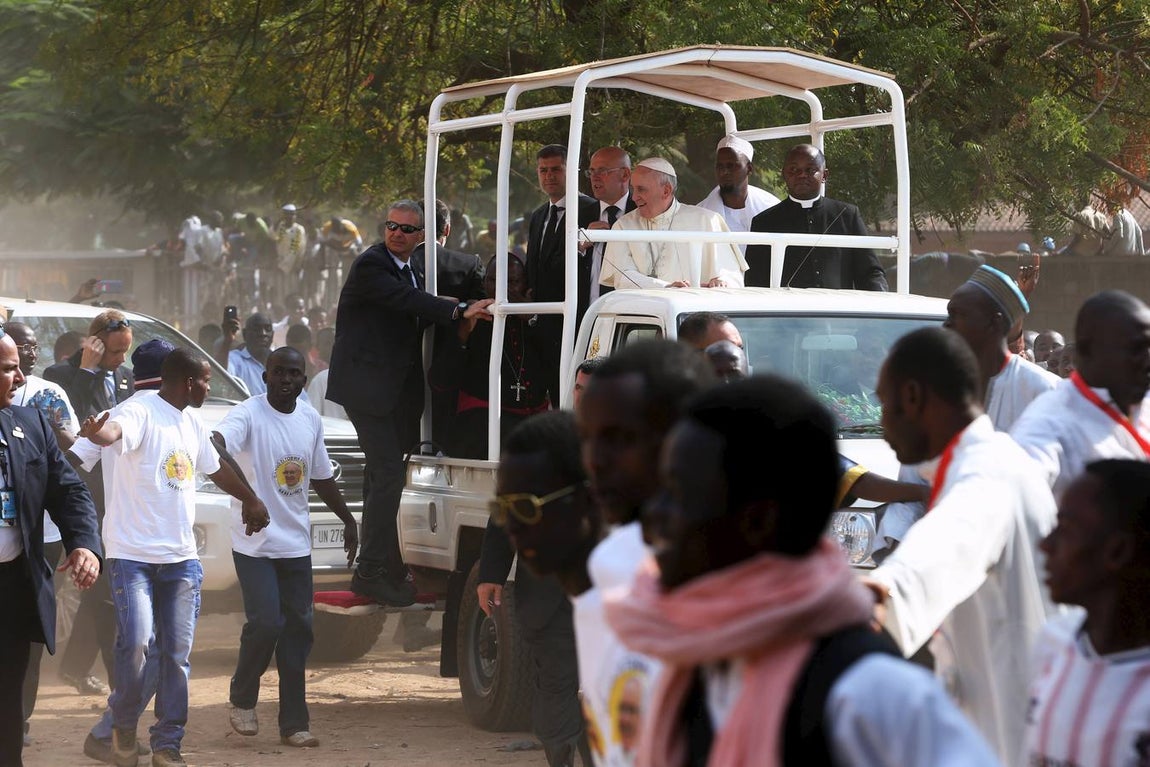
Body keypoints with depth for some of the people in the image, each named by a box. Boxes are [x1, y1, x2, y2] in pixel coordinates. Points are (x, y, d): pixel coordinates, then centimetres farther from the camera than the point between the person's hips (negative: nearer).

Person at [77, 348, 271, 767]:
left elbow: (216, 468, 32)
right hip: (133, 554, -7)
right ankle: (123, 725, 7)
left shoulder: (192, 424, 14)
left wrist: (252, 500, 41)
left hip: (181, 558, 7)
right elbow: (115, 430, -36)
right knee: (136, 643, -16)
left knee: (177, 653, 4)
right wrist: (98, 432, -59)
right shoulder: (141, 412, -12)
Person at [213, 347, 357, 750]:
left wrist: (348, 520, 23)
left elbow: (322, 477, 20)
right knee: (266, 623, -14)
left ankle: (294, 723, 10)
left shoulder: (311, 420, 9)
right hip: (255, 545, -6)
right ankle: (241, 700, 12)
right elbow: (219, 441, -33)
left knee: (298, 629, 5)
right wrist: (210, 444, -56)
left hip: (296, 544, 6)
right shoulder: (249, 414, -12)